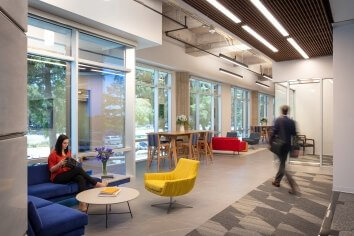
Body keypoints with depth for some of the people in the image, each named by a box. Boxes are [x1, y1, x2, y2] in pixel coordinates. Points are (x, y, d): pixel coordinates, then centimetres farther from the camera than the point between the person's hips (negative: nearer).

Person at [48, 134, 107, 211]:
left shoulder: (68, 152, 14)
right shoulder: (53, 154, -4)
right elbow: (51, 170, -6)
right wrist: (60, 164, -22)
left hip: (69, 174, 6)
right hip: (58, 177, -5)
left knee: (81, 178, -30)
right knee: (78, 169, -30)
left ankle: (83, 202, -42)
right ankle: (96, 184, -21)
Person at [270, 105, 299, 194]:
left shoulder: (278, 120, -12)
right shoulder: (292, 122, 0)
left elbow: (274, 133, -14)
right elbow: (294, 134, 2)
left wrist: (270, 142, -4)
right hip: (287, 145, 5)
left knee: (282, 165, 0)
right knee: (282, 163, 19)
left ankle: (294, 186, -10)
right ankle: (277, 181, 32)